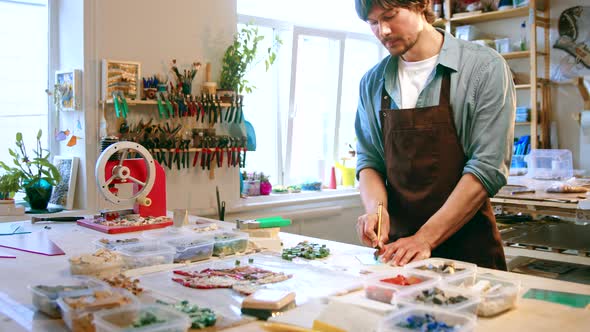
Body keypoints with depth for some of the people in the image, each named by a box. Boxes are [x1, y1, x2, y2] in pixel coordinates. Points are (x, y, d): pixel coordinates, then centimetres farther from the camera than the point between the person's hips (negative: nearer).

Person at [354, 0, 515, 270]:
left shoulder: (485, 67, -9)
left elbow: (489, 167, -15)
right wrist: (375, 207, -13)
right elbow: (368, 160, 8)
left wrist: (425, 238, -20)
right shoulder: (372, 82, 5)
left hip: (468, 246, -3)